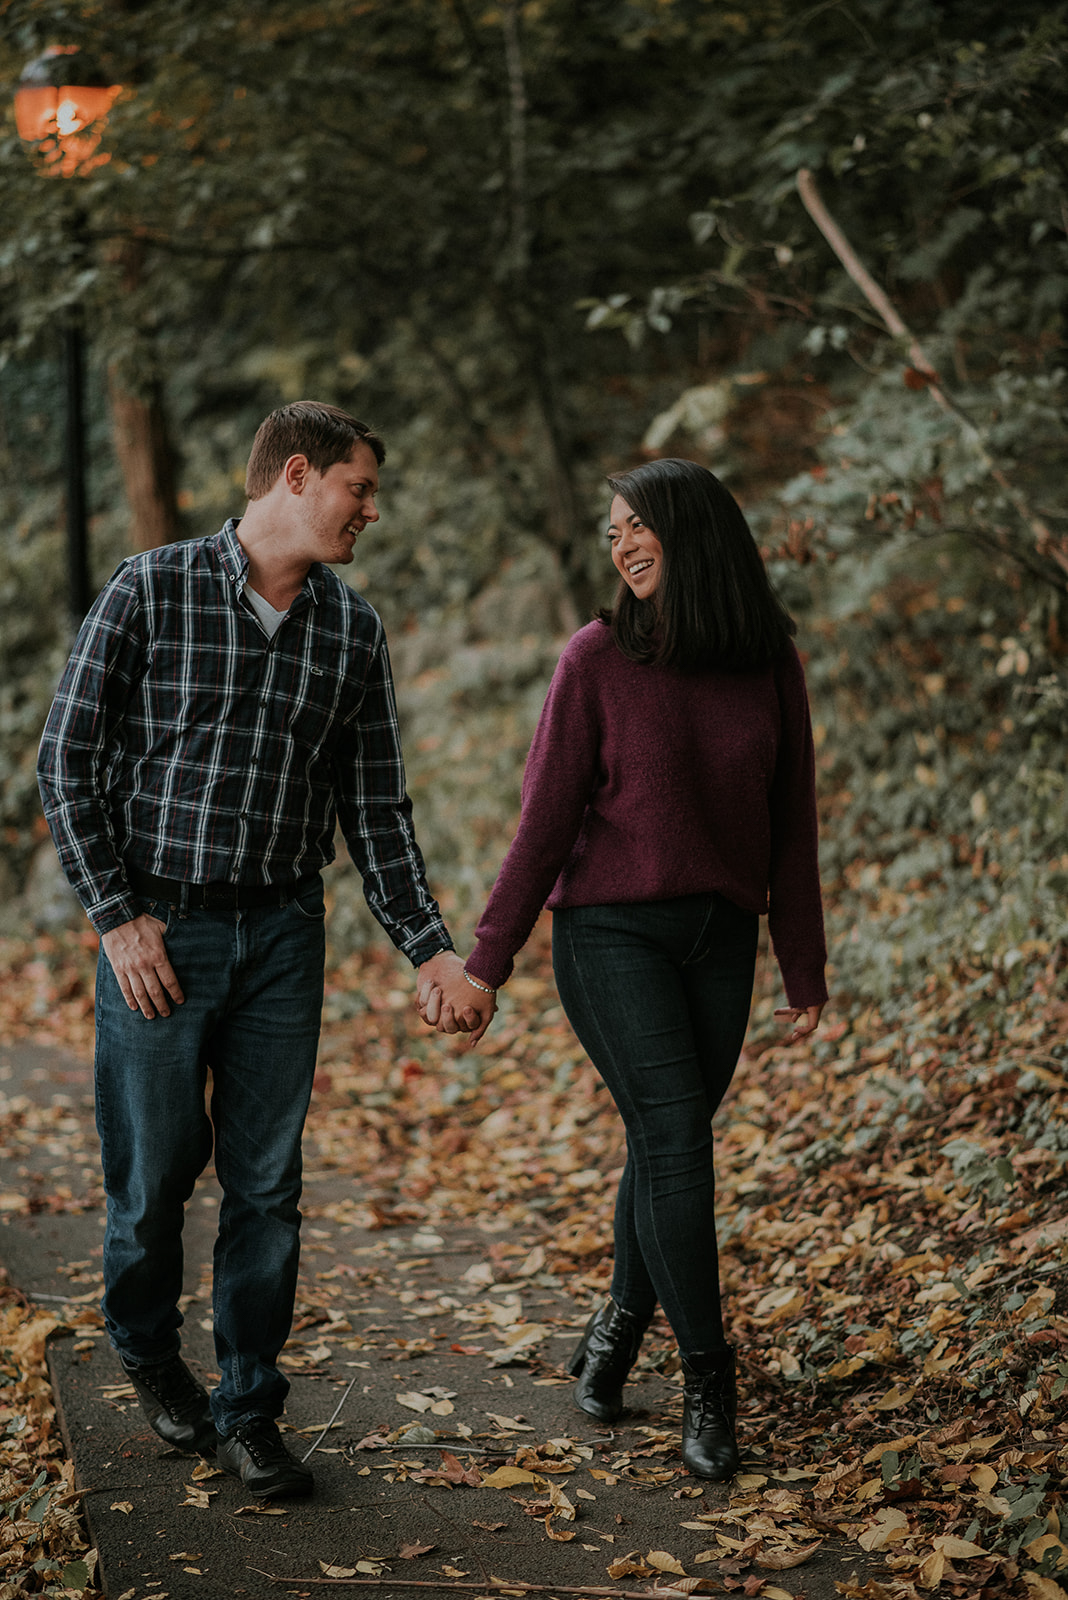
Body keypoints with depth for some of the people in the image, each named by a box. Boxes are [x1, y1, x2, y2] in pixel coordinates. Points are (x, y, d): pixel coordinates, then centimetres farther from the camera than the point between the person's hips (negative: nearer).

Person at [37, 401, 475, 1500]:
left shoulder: (353, 629, 6)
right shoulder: (151, 592, -6)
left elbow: (374, 807, 9)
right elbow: (68, 761, -4)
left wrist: (429, 947, 1)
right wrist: (117, 915, -9)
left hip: (282, 935, 3)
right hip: (157, 931, -3)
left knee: (267, 1182, 4)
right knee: (155, 1170, 6)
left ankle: (247, 1411, 16)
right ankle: (146, 1351, 34)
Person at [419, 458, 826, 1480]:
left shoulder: (771, 666, 3)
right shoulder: (598, 658, -6)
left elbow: (789, 827, 8)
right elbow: (547, 818, -7)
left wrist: (806, 976, 10)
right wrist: (486, 966, -10)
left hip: (720, 938, 4)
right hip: (611, 931, -3)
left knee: (662, 1145, 9)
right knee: (677, 1137, -13)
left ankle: (619, 1327, 32)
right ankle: (708, 1380, -3)